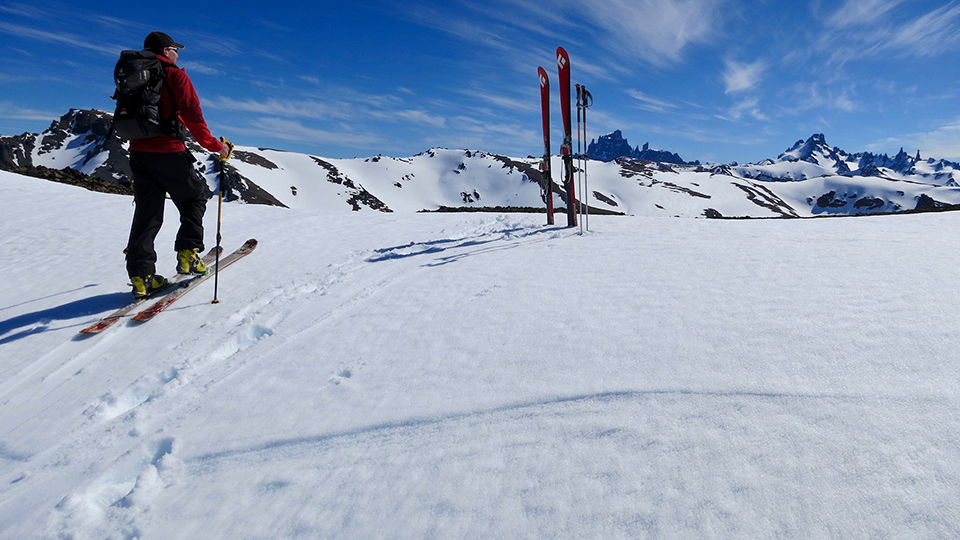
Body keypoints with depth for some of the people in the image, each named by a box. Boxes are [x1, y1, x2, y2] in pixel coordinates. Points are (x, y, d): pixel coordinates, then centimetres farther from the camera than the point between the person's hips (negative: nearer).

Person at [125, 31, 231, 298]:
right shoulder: (174, 75, -3)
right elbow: (192, 115, -10)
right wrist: (213, 145, -4)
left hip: (138, 152, 6)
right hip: (168, 151, -6)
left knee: (147, 211, 5)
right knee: (194, 198, 12)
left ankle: (141, 275, 1)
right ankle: (187, 253, 1)